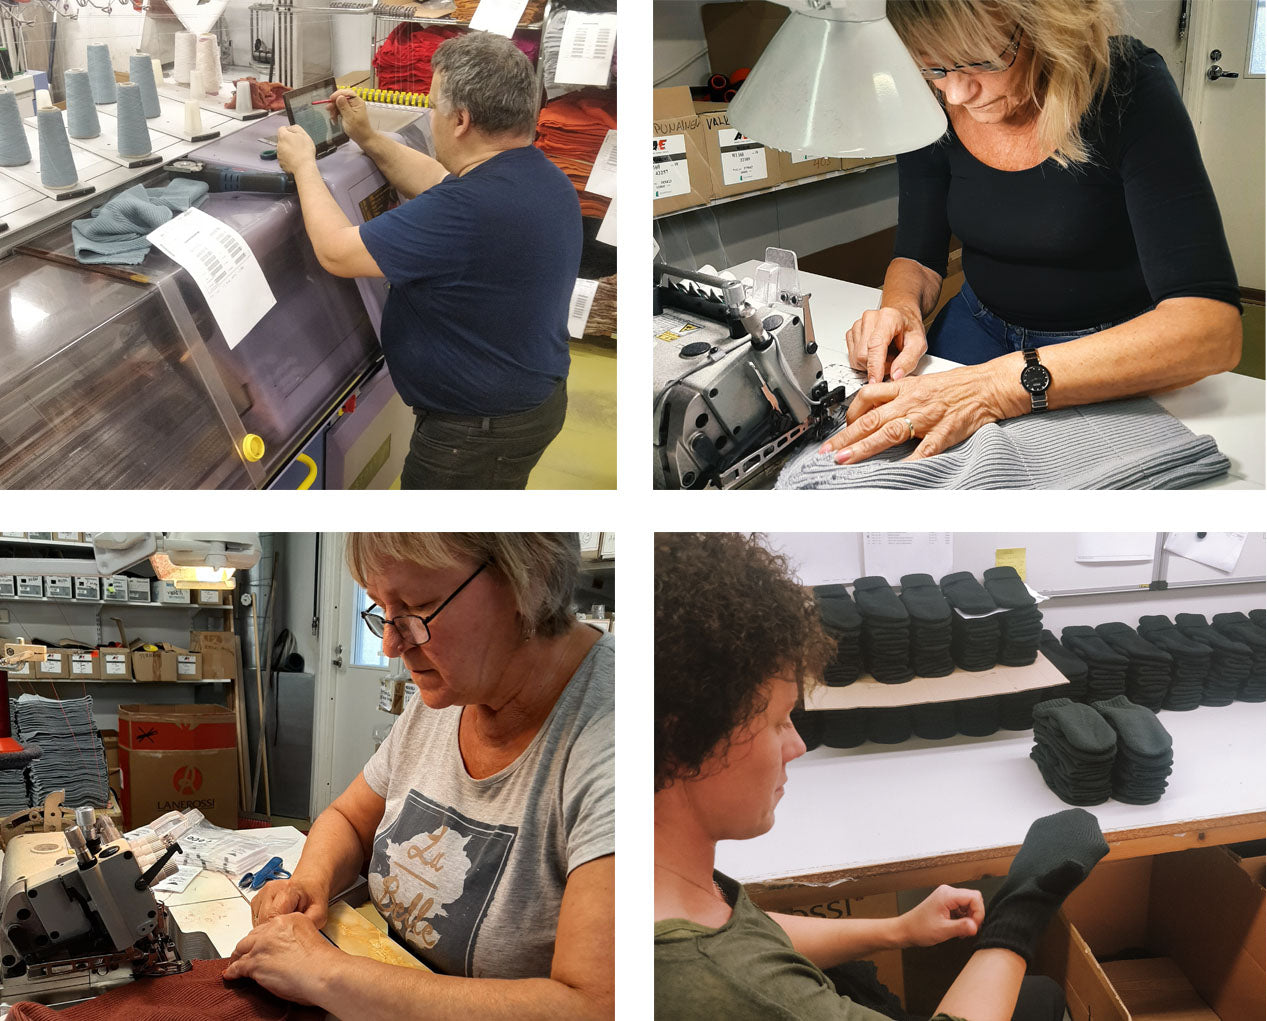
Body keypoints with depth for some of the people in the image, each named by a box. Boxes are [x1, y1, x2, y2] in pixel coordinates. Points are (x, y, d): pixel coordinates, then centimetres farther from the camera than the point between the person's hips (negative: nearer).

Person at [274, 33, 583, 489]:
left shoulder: (470, 207, -32)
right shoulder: (544, 177, -1)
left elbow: (337, 252, -22)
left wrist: (303, 165, -6)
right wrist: (368, 139, 19)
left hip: (478, 431, -9)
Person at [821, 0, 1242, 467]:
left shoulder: (1126, 86, -24)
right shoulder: (932, 103, -11)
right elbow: (919, 256, 2)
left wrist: (1006, 384, -44)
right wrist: (901, 310, -24)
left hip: (1113, 349, -3)